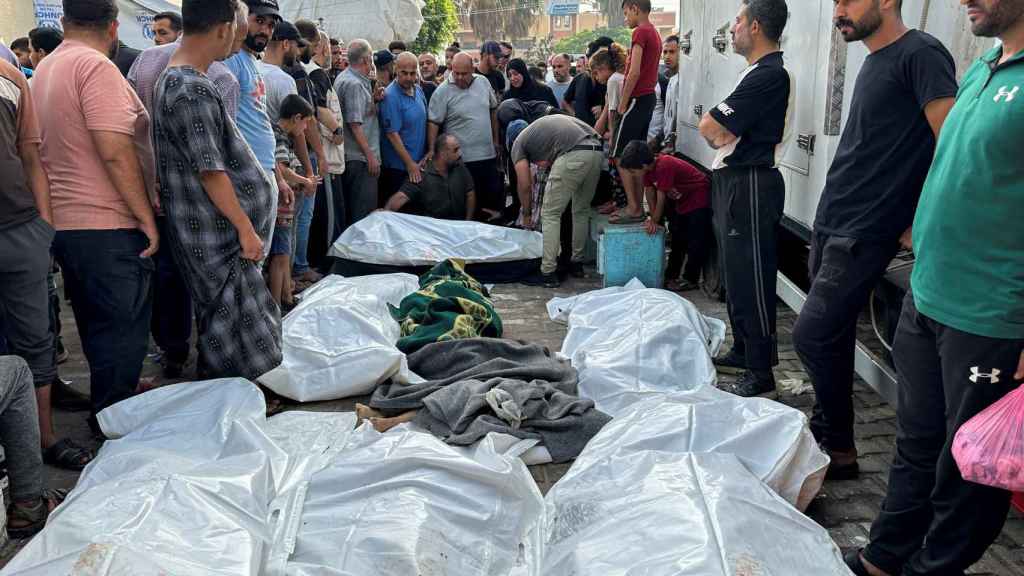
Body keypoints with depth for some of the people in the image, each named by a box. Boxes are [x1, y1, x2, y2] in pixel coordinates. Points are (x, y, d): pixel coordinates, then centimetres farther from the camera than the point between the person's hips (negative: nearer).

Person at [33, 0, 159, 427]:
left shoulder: (44, 69, 14)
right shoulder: (96, 66, -14)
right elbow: (115, 152, -22)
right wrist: (146, 216, -16)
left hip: (62, 221, 9)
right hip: (109, 226, -9)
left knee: (94, 323, 19)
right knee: (122, 326, 1)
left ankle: (107, 404, 32)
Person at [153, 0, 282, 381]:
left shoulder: (173, 78, 12)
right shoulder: (192, 91, -21)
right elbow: (210, 171, -22)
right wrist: (246, 229, -17)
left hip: (214, 226, 10)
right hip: (216, 234, -10)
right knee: (232, 321, -1)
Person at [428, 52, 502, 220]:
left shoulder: (483, 82, 7)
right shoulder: (443, 92, -8)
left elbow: (493, 110, 18)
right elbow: (433, 124, -11)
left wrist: (495, 140, 17)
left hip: (488, 155, 5)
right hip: (462, 159, -5)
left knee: (495, 195, 10)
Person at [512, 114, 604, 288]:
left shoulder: (519, 142, 18)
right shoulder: (549, 122, 37)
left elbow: (524, 185, 15)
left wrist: (526, 213, 29)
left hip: (573, 156, -7)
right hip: (597, 151, 7)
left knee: (550, 214, 7)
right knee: (582, 210, 23)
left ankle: (548, 273, 5)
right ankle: (577, 264, 32)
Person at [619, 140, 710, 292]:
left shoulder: (664, 166, -35)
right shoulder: (648, 165, -10)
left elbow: (661, 197, -27)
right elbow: (649, 190, -3)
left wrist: (655, 220, -15)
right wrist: (653, 218, -4)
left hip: (699, 198, -9)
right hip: (681, 199, 9)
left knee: (695, 241, -5)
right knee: (678, 238, 16)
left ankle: (691, 280, 1)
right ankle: (671, 275, 25)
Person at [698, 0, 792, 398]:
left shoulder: (768, 75, -18)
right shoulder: (763, 72, 16)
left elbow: (710, 128, -19)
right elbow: (717, 129, 18)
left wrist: (716, 128, 0)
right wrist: (723, 134, -1)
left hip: (749, 185, -11)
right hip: (733, 181, 11)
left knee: (750, 278, -6)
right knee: (736, 274, 18)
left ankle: (761, 373, 2)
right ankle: (743, 351, 31)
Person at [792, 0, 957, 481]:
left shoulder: (921, 54, -11)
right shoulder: (874, 62, 16)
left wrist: (922, 224, -16)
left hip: (864, 234, -9)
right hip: (831, 223, 9)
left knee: (813, 334, -9)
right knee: (832, 336, 13)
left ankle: (839, 447, 7)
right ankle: (825, 436, 24)